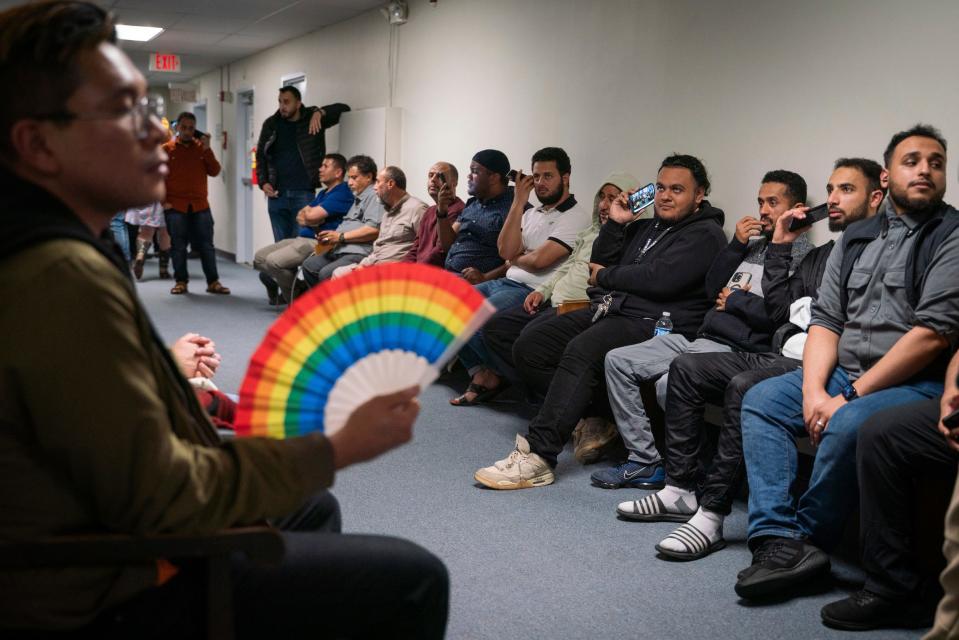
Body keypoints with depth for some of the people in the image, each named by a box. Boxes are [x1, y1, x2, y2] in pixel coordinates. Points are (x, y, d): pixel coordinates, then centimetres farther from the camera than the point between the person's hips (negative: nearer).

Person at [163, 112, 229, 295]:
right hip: (175, 207, -1)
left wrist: (207, 149, -8)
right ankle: (181, 281, 14)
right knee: (178, 246, 4)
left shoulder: (201, 147, 9)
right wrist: (163, 201, -5)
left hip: (200, 206, 2)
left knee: (206, 245, 3)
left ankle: (213, 282, 8)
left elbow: (214, 171, 1)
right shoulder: (166, 149, 3)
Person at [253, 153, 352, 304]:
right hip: (301, 239, 10)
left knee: (273, 261, -24)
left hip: (317, 242, -10)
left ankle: (296, 299, -8)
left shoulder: (342, 194, -10)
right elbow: (300, 217, 16)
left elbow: (312, 215, -18)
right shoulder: (323, 193, 24)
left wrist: (308, 211, 5)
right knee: (259, 257, 3)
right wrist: (309, 219, -7)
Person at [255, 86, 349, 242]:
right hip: (276, 193, 3)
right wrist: (263, 182, 4)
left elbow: (344, 108, -1)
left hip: (303, 193, -3)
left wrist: (320, 112, -16)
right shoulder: (271, 124, 9)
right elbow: (261, 155, 16)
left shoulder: (312, 119, 2)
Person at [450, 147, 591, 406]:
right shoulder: (531, 212, 18)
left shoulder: (577, 218, -7)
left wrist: (515, 258, 5)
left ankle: (495, 375, -1)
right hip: (506, 282, 9)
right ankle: (480, 373, -1)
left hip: (532, 292, -9)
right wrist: (519, 202, 1)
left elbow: (539, 260, -17)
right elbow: (505, 250, 2)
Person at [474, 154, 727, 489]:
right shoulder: (645, 226, 26)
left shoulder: (705, 234, -1)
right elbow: (599, 263, 23)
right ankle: (598, 417, -1)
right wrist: (615, 224, 8)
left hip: (651, 322, -9)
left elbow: (660, 279, -15)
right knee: (529, 346, -6)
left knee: (581, 351, -35)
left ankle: (537, 456, -36)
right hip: (608, 309, 9)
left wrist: (606, 276, -1)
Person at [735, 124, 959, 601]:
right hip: (844, 373, 7)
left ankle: (807, 537, -10)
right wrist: (814, 390, -9)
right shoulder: (856, 239, 14)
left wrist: (849, 396, -18)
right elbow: (826, 318, 9)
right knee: (760, 400, -9)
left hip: (917, 382, -7)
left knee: (847, 426, -33)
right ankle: (778, 541, -20)